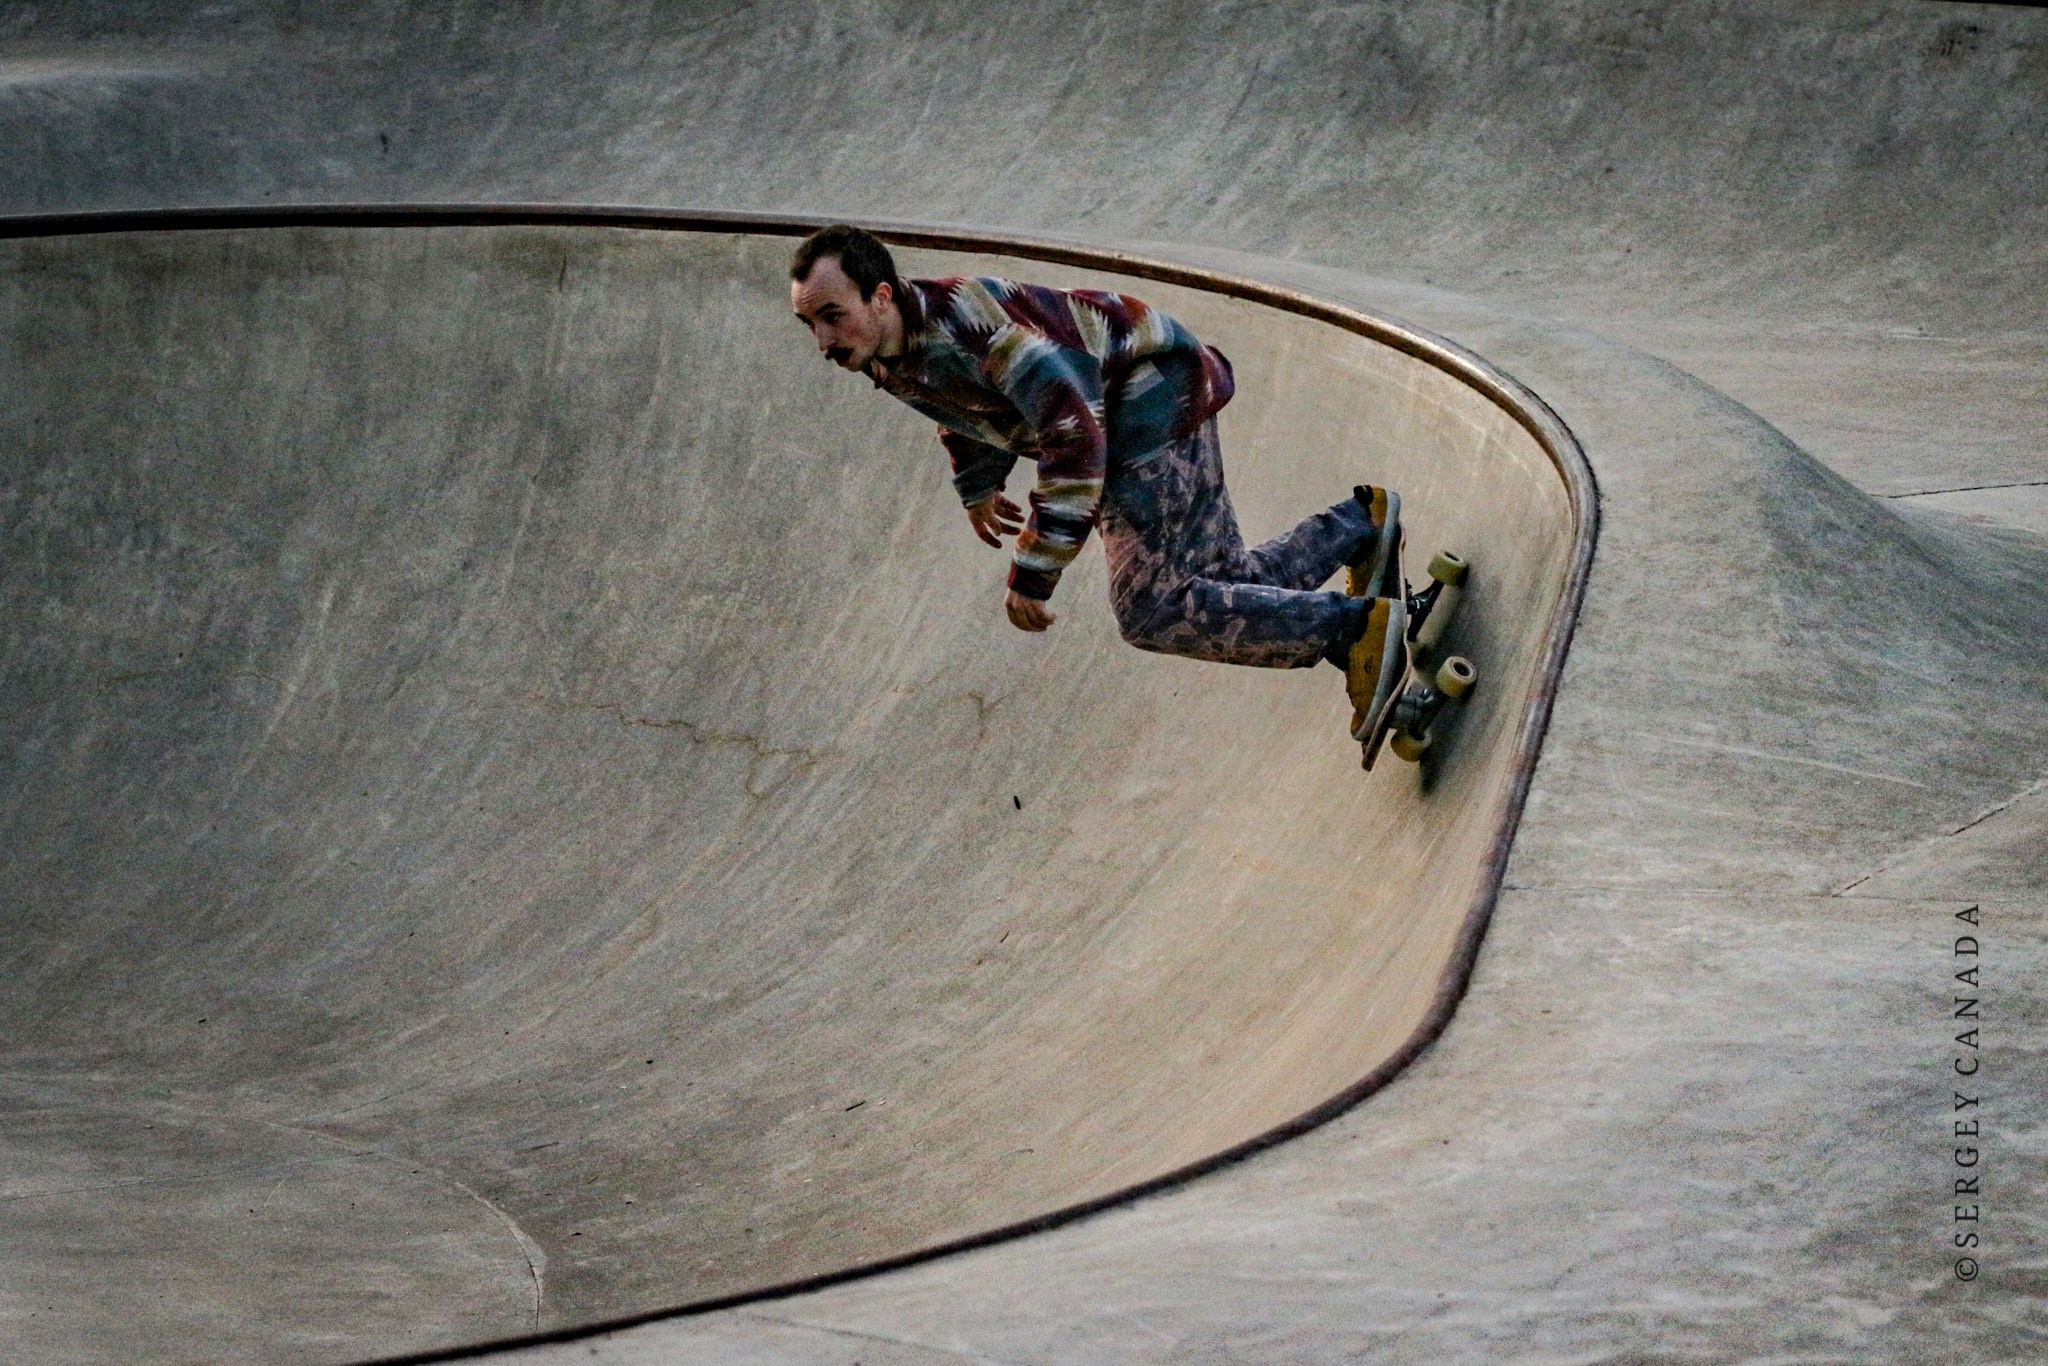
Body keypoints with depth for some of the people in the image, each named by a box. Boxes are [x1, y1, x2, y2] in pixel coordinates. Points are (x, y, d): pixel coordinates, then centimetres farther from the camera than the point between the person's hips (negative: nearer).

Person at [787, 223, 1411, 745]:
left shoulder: (963, 319, -31)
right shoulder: (881, 355, -2)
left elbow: (1074, 435, -33)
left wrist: (1033, 573, -32)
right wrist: (977, 488, 40)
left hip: (1153, 392, -9)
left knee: (1151, 609, -14)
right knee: (1223, 587, 8)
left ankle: (1355, 626, -14)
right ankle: (1358, 525, 19)